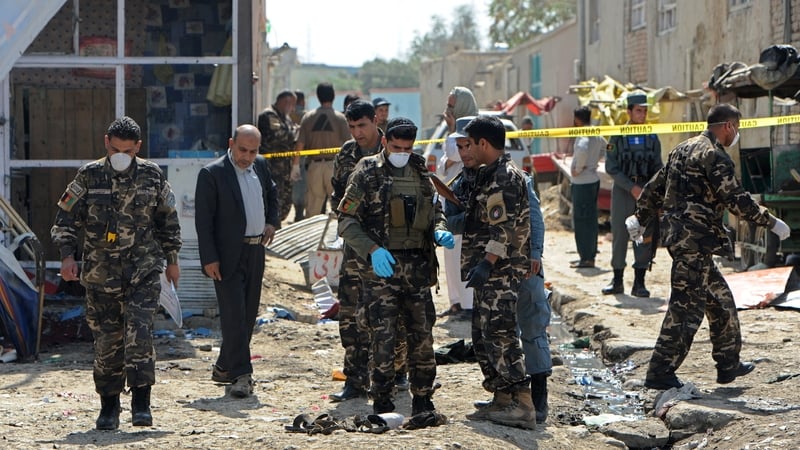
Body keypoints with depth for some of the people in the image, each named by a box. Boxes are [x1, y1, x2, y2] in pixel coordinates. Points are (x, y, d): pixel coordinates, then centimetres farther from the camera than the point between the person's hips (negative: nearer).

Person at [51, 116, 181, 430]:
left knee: (139, 331, -14)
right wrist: (67, 255, -8)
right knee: (106, 338, 3)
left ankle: (141, 403, -10)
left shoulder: (152, 176, 4)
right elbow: (65, 218, 5)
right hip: (100, 272, 1)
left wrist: (172, 260, 18)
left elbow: (168, 219, 16)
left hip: (144, 269, 0)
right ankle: (109, 406, 16)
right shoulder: (89, 177, 1)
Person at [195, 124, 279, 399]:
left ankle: (225, 368, 23)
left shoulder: (261, 166, 8)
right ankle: (241, 375, -7)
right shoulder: (212, 174, -11)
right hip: (228, 255, -7)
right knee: (234, 314, -10)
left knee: (248, 314, 11)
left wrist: (272, 221, 10)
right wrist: (209, 258, -16)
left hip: (256, 251, 7)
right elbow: (203, 219, -12)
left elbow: (272, 194, 28)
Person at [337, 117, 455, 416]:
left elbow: (435, 210, 22)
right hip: (380, 267, -4)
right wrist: (372, 250, -17)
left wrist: (439, 231, -1)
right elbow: (346, 220, -4)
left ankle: (423, 400, 19)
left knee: (422, 335, 7)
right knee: (383, 338, -5)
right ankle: (382, 405, 3)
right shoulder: (367, 173, -2)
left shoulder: (421, 173, 12)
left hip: (417, 267, 4)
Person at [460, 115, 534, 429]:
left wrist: (486, 263, -26)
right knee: (483, 336, 12)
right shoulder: (490, 175, 19)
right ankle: (502, 401, 17)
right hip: (491, 273, 11)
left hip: (500, 271, -11)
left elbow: (504, 228, -22)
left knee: (499, 334, -14)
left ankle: (523, 405, -16)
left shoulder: (505, 177, -13)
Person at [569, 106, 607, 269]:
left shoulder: (583, 135, -18)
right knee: (590, 218, 14)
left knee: (581, 220, -5)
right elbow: (605, 147, 31)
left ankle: (586, 258, -4)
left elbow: (582, 149, -40)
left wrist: (578, 168, -25)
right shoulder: (595, 135, 11)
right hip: (593, 179, 9)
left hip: (582, 183, -9)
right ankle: (590, 255, 21)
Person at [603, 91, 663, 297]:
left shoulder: (652, 138, 8)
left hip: (646, 192, 2)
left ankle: (639, 283, 5)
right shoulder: (617, 137, -1)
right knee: (619, 236, 1)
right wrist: (632, 187, -13)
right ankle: (617, 281, 12)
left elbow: (657, 168, 11)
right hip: (622, 191, -2)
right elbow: (611, 168, -5)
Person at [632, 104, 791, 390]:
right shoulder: (715, 156, -13)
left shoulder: (684, 149, 16)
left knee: (720, 297, 18)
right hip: (694, 239, -10)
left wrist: (640, 219, 33)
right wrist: (772, 223, -10)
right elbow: (736, 200, -18)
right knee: (687, 305, -8)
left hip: (677, 234, 10)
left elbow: (656, 187, 23)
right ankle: (660, 373, -8)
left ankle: (729, 364, 25)